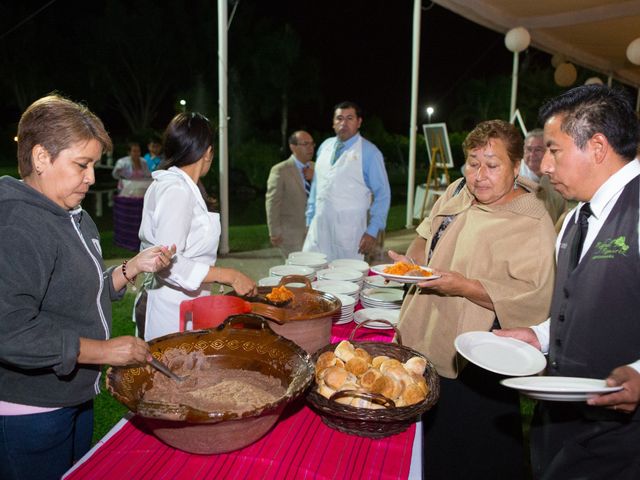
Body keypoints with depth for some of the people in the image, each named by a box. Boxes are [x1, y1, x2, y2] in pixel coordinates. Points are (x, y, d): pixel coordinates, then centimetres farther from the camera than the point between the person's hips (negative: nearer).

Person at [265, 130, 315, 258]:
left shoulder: (314, 168, 9)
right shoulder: (280, 170, -9)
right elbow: (272, 203, -9)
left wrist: (315, 179, -10)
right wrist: (274, 233, -11)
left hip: (313, 231, 6)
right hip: (291, 234, -5)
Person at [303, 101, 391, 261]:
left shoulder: (369, 152, -4)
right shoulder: (325, 146, 11)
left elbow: (382, 194, -4)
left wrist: (373, 231, -11)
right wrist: (310, 219, 13)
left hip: (349, 229, -4)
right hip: (319, 225, 4)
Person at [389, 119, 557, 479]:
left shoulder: (533, 223, -17)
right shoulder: (458, 192, 5)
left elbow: (534, 298, -25)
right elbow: (428, 236, 21)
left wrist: (464, 287, -30)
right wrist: (410, 261, 2)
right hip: (422, 345, 7)